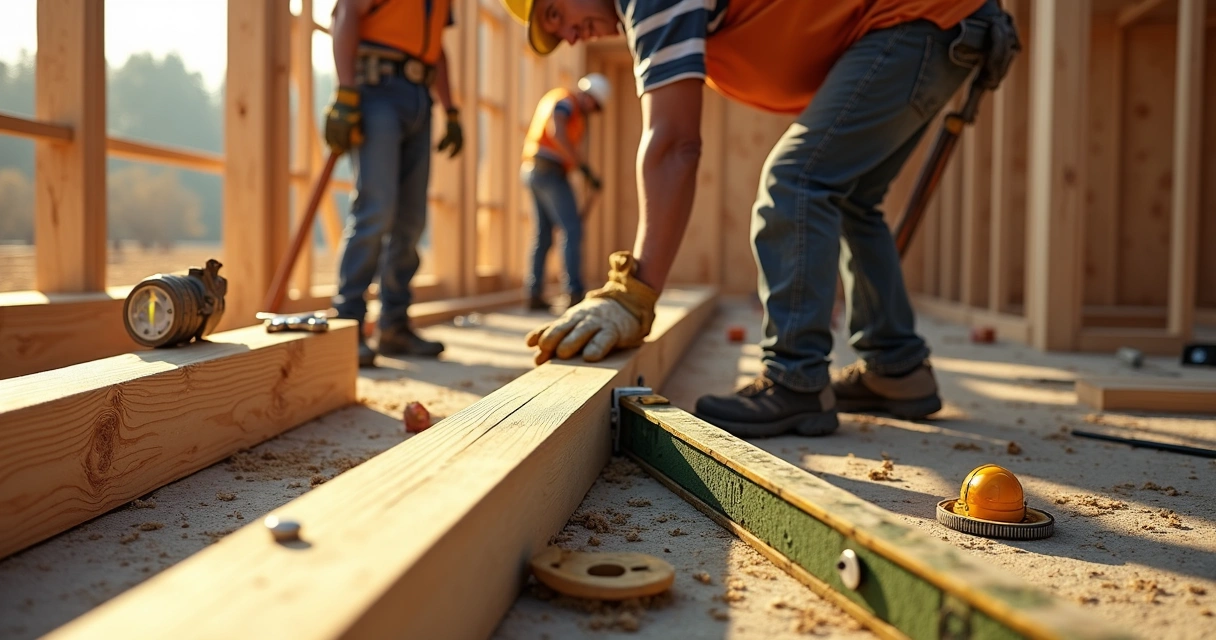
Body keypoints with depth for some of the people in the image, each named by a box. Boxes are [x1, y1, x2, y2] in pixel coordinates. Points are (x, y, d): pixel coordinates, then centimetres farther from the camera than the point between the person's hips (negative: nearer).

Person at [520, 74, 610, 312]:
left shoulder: (553, 98, 23)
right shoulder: (566, 100, -9)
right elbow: (557, 133, -28)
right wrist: (584, 167, -27)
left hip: (533, 171, 10)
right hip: (549, 172, -10)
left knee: (543, 235, 8)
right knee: (572, 230, -11)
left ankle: (534, 295, 5)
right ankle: (575, 293, -16)